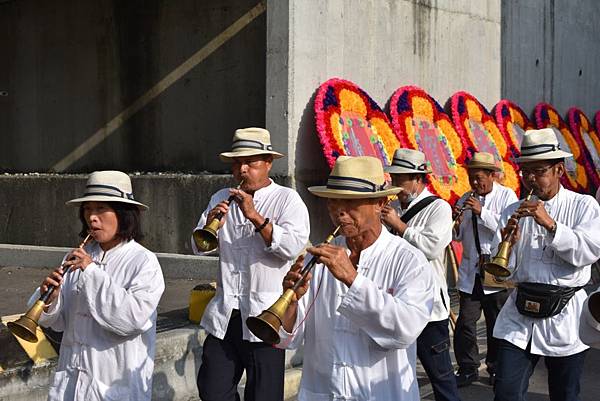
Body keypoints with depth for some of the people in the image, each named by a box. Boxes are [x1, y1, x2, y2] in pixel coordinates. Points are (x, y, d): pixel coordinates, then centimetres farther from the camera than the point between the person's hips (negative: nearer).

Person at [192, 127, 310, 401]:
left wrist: (256, 217, -22)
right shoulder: (222, 199, 14)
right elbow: (199, 247, 10)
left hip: (264, 316, -4)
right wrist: (210, 224, -9)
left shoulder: (287, 199, -1)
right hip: (223, 316, 5)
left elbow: (293, 247, -16)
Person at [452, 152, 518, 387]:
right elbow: (458, 237, 14)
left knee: (497, 325, 7)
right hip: (471, 271, 3)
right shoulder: (466, 200, 10)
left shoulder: (507, 196, -3)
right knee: (465, 323, 0)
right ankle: (467, 370, 10)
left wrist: (482, 212, -21)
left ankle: (496, 369, 21)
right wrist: (457, 223, -8)